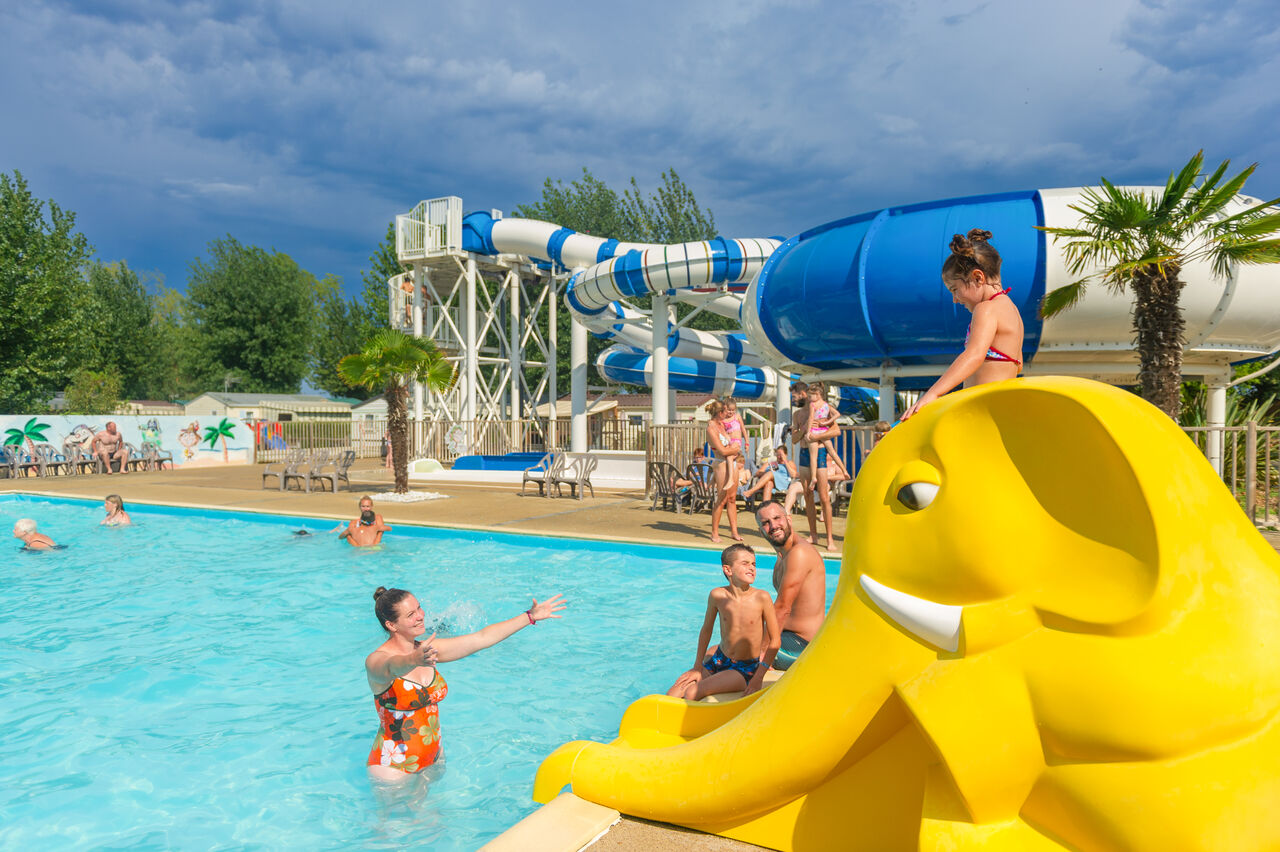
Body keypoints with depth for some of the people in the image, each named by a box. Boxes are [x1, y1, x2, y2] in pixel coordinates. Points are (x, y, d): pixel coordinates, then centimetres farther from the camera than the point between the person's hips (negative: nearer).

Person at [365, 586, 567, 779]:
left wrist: (530, 616, 0)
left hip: (433, 758, 6)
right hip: (394, 768, -6)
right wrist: (414, 660, -67)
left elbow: (482, 638, 1)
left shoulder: (427, 650, -1)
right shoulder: (376, 661, -20)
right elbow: (393, 667, -44)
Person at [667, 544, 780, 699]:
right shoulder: (717, 596, -8)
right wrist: (697, 667, 10)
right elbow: (706, 629, 8)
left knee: (692, 693, -21)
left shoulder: (762, 597, -17)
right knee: (672, 695, -6)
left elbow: (775, 640, -10)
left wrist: (758, 678, -15)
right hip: (718, 660, 4)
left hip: (746, 669, -4)